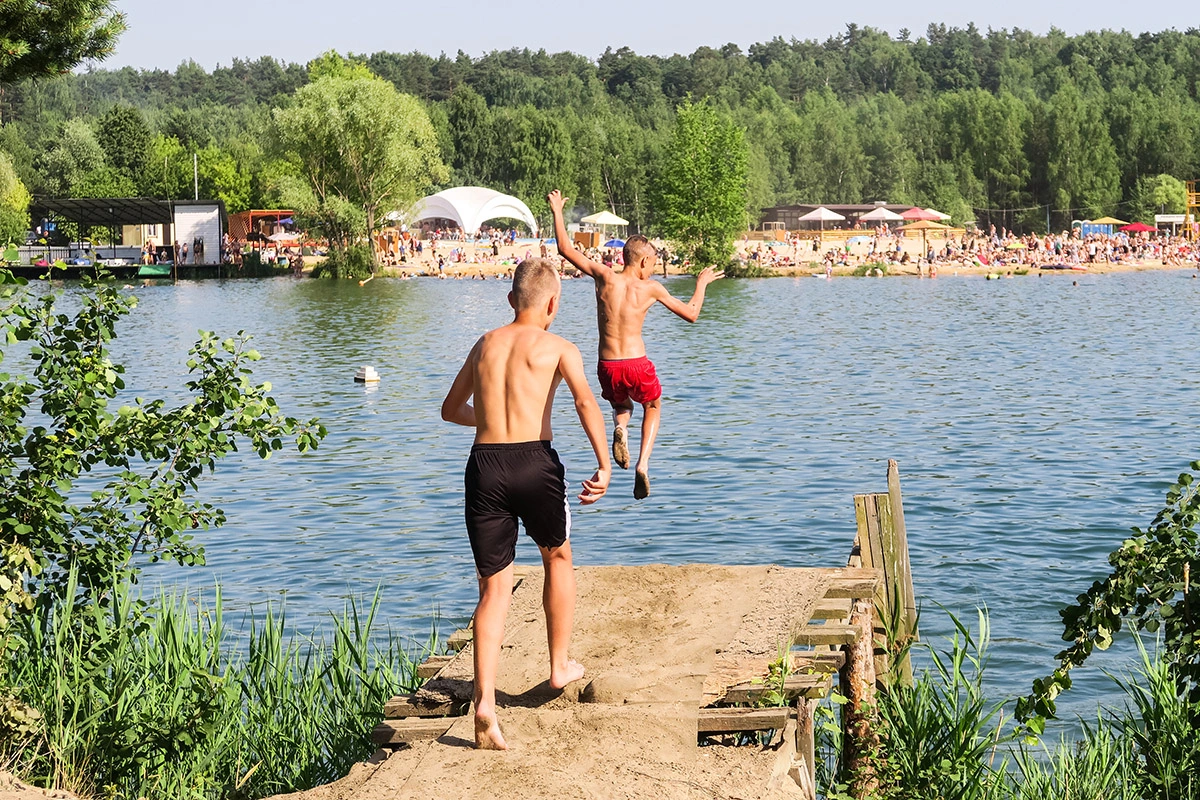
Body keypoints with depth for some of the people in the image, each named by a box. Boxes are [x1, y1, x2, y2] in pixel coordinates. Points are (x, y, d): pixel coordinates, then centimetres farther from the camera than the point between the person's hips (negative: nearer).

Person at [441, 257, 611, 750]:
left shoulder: (485, 345, 19)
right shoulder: (557, 348, 6)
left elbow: (451, 409, 32)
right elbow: (585, 402, -13)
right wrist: (604, 466, -19)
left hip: (485, 465, 3)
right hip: (534, 461, -3)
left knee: (494, 588, 5)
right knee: (558, 559, 25)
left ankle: (485, 703, -9)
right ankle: (560, 667, 33)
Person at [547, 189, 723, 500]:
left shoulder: (604, 277, 0)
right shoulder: (650, 288, -2)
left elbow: (565, 249, 7)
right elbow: (691, 314, 7)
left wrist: (557, 211, 19)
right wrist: (701, 283, 24)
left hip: (608, 367, 2)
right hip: (637, 366, -2)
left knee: (621, 405, 35)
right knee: (652, 407, 30)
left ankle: (620, 428, -2)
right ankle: (643, 465, 6)